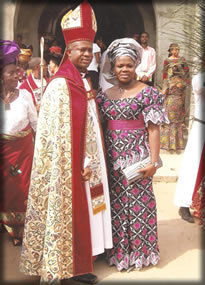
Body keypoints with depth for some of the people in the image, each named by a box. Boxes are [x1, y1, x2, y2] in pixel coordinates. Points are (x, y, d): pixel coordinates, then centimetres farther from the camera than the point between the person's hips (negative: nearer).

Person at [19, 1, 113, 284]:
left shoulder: (84, 82, 12)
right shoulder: (60, 85, -15)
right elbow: (56, 132, -18)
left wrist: (91, 162, 15)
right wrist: (78, 164, -16)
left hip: (86, 162, 9)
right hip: (66, 166, -9)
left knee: (81, 212, 14)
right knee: (64, 211, 0)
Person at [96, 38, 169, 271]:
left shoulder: (147, 93, -4)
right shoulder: (105, 95, 10)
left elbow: (153, 129, -8)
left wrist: (154, 160, -15)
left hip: (136, 156, -5)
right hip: (112, 157, 5)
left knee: (137, 201, 2)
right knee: (115, 203, 12)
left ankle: (138, 251, 19)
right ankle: (117, 249, 29)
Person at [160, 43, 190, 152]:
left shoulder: (182, 60, 12)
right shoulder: (167, 61, 5)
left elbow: (187, 73, 9)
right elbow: (165, 75, 1)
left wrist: (183, 83, -5)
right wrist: (165, 88, -6)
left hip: (180, 87, 3)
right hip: (171, 87, -2)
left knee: (178, 108, 4)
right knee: (170, 108, -6)